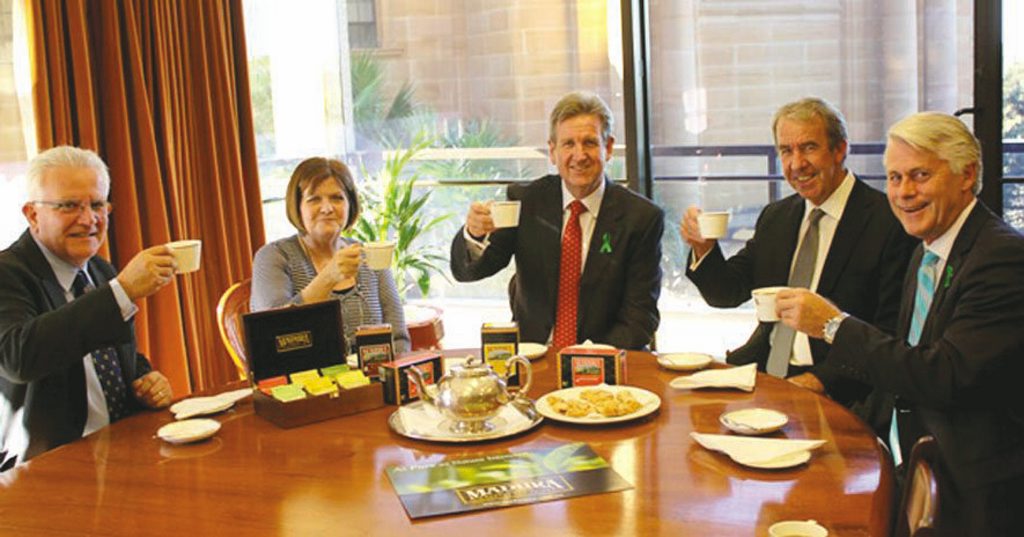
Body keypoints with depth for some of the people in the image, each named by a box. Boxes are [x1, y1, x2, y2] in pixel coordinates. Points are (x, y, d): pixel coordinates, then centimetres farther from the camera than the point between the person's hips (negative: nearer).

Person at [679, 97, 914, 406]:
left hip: (833, 392, -5)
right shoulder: (775, 217, 14)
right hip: (762, 375, 6)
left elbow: (892, 333, -10)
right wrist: (703, 248, -6)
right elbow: (727, 294, 13)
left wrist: (823, 378, -20)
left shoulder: (889, 221, -6)